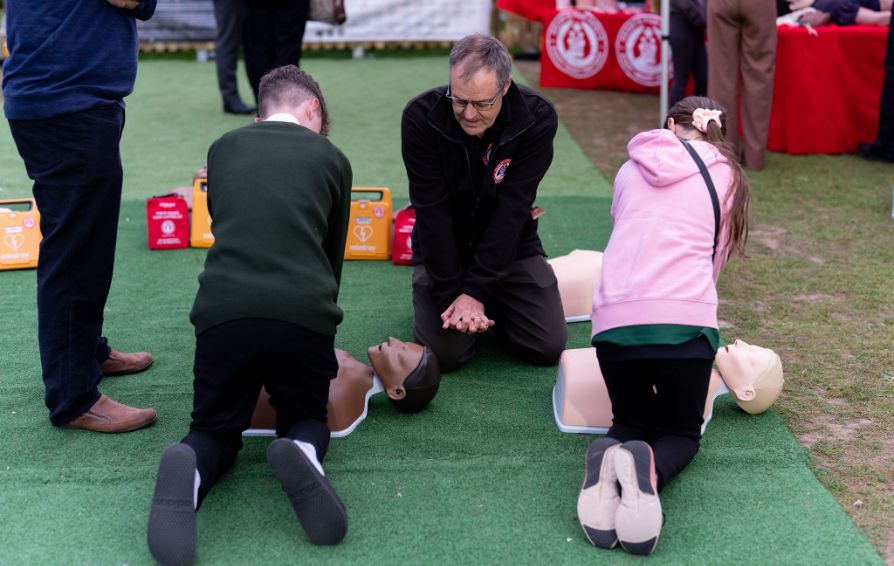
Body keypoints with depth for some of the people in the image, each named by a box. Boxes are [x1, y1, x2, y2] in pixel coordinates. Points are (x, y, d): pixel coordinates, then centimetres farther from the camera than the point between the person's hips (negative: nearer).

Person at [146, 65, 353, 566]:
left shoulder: (224, 148, 23)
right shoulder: (330, 157, 18)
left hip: (223, 310, 1)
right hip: (305, 312, -1)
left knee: (216, 431, 20)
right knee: (307, 421, 24)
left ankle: (190, 473, -17)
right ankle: (303, 454, -14)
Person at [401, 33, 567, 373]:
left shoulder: (537, 119, -21)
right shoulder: (421, 117, -21)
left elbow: (512, 209, -22)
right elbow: (432, 212, -20)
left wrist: (474, 291, -25)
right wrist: (450, 293, -23)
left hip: (510, 246, 1)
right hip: (443, 247, -1)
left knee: (548, 347, -9)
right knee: (444, 354, -16)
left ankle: (492, 302, 21)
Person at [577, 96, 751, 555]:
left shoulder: (632, 169, 22)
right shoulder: (726, 177, 16)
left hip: (614, 317, 2)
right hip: (685, 318, -2)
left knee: (631, 421, 24)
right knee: (680, 432, 18)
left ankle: (608, 461, -14)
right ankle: (649, 468, -20)